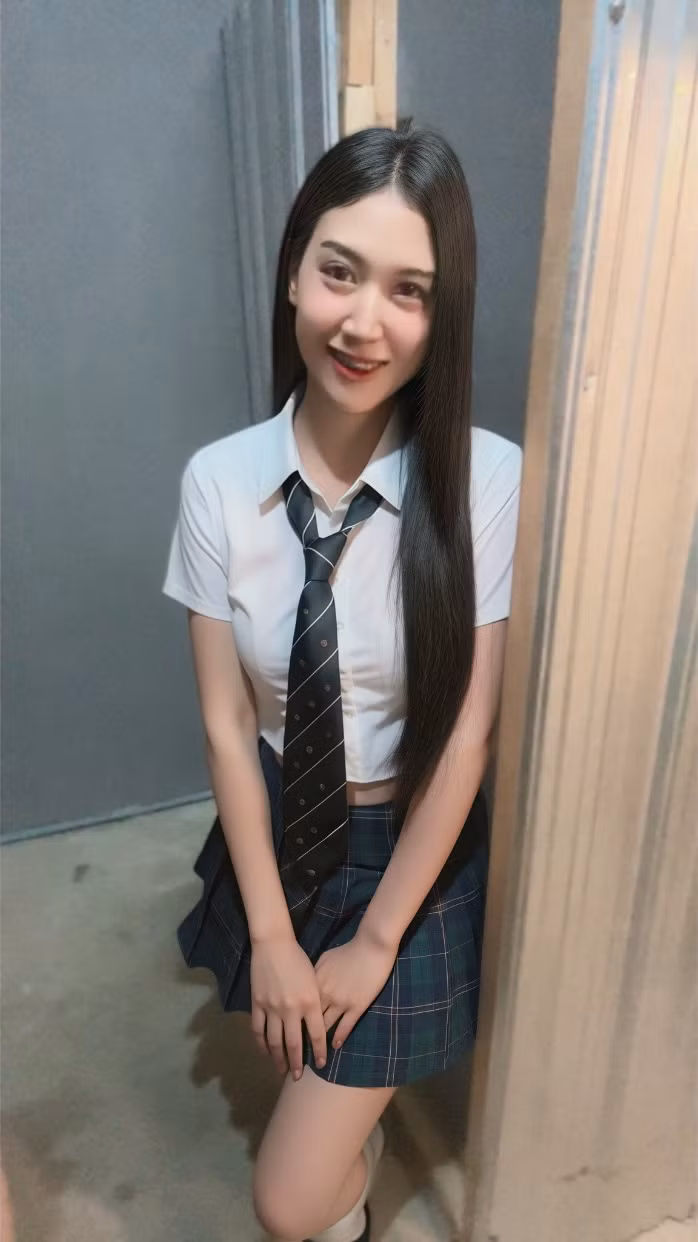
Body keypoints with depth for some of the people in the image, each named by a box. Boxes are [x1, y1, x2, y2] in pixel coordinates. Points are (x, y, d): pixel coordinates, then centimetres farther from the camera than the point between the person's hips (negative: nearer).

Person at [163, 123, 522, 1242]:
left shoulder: (490, 482, -22)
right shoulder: (219, 481, -15)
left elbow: (466, 740, -17)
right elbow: (226, 725, -11)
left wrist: (376, 942, -9)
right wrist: (270, 934, -6)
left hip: (415, 853, -2)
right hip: (276, 833, 3)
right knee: (309, 1061, 29)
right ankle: (357, 1130, 68)